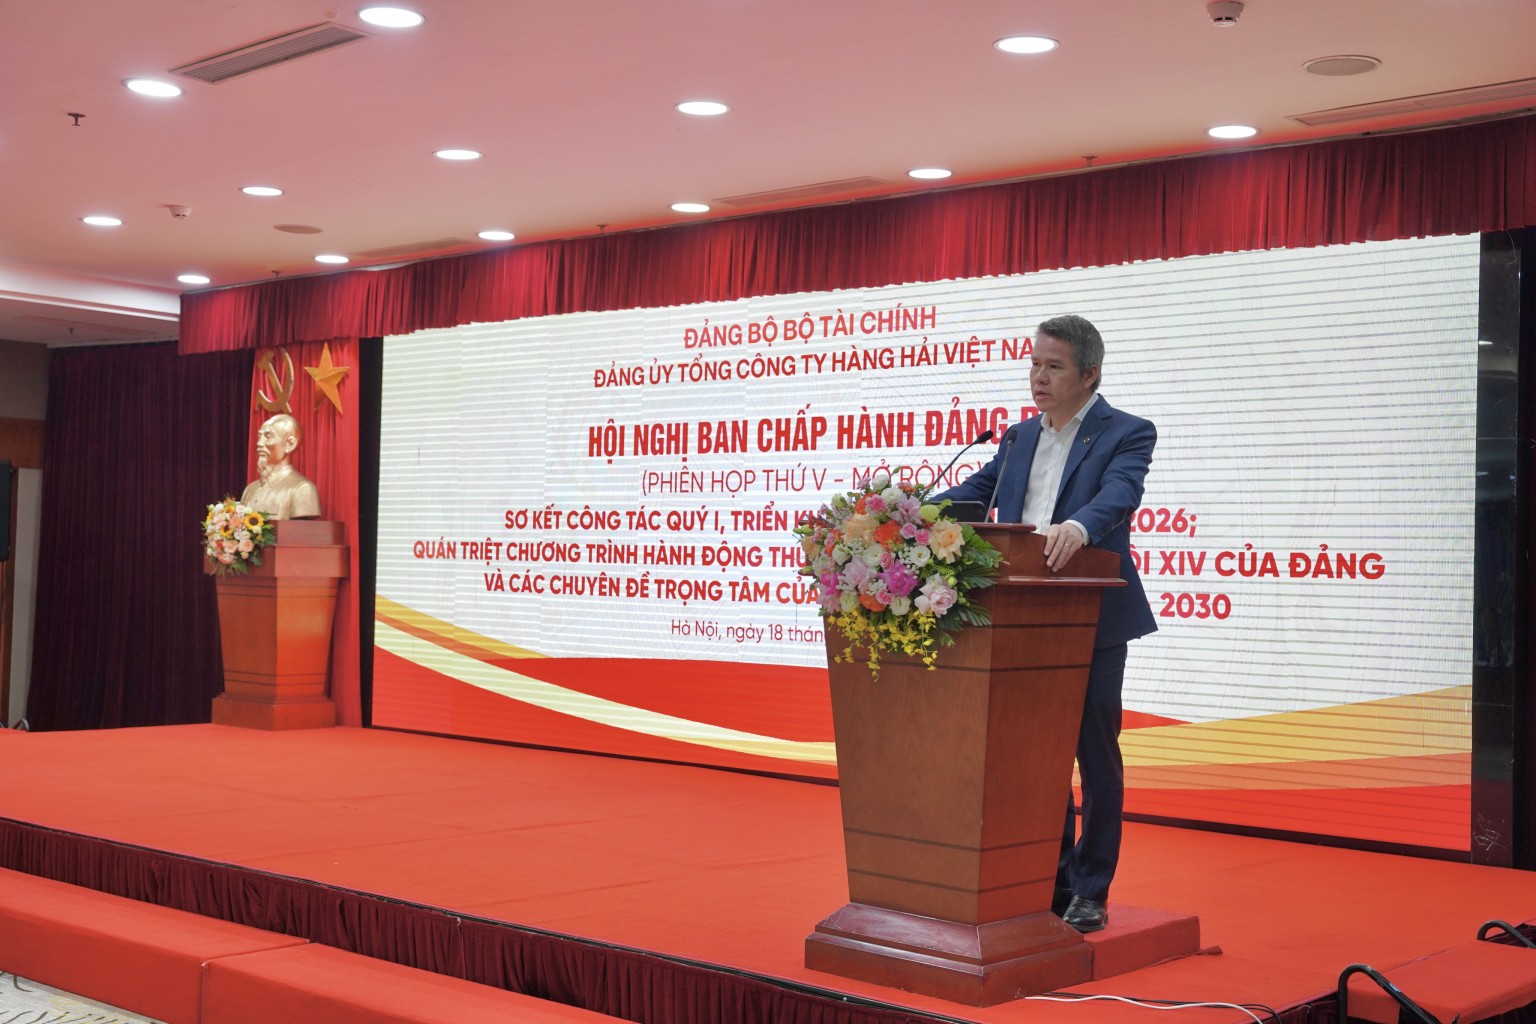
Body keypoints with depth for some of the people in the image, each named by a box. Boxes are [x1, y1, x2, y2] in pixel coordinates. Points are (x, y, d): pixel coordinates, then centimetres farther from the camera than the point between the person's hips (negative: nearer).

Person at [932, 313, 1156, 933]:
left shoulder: (1127, 434, -6)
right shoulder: (1021, 438, 14)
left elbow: (1118, 495, -24)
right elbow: (976, 490, 11)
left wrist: (1077, 527, -46)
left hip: (1092, 621, -6)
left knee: (1095, 754, 4)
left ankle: (1090, 892, 14)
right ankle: (1050, 881, 24)